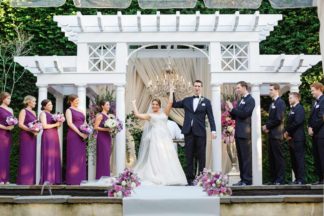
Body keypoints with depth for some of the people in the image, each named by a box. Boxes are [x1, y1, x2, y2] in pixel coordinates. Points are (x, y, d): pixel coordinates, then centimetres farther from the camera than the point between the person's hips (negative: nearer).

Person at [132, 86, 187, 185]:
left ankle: (168, 176, -2)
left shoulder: (164, 113, 16)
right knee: (156, 157, -8)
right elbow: (137, 115, 6)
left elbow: (170, 103, 8)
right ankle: (157, 177, -9)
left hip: (165, 137, 2)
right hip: (155, 137, -2)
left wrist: (171, 92, 13)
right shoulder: (150, 115, 13)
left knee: (168, 157, -3)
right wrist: (134, 105, 16)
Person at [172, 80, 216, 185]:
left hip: (200, 132, -2)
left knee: (201, 156, 0)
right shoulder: (186, 100, 14)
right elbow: (174, 104, 14)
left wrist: (213, 130, -9)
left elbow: (210, 117, 2)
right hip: (188, 132, 2)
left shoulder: (206, 102, 6)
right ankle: (190, 178, 6)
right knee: (189, 156, 3)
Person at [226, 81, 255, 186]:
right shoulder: (241, 100, 19)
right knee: (240, 157, 10)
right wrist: (230, 110, 4)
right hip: (238, 133, 9)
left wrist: (233, 108, -12)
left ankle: (247, 180, -5)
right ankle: (243, 179, 15)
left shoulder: (250, 100, -8)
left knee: (246, 157, -7)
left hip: (245, 133, -9)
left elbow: (244, 114, -19)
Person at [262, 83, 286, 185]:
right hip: (271, 134, 9)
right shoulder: (272, 103, 20)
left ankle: (280, 179, -1)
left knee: (278, 157, -5)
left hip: (276, 134, -9)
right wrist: (266, 126, 2)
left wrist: (267, 126, -10)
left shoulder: (280, 102, -8)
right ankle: (274, 179, 13)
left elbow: (278, 119, -16)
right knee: (271, 157, 9)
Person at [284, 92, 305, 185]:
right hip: (291, 138, 9)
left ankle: (301, 179, -5)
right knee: (293, 159, 8)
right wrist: (286, 133, 2)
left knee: (299, 159, -7)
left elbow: (297, 122, -18)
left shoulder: (299, 108, -7)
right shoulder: (292, 109, 20)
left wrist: (287, 131, -11)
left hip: (298, 138, -9)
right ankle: (297, 178, 12)